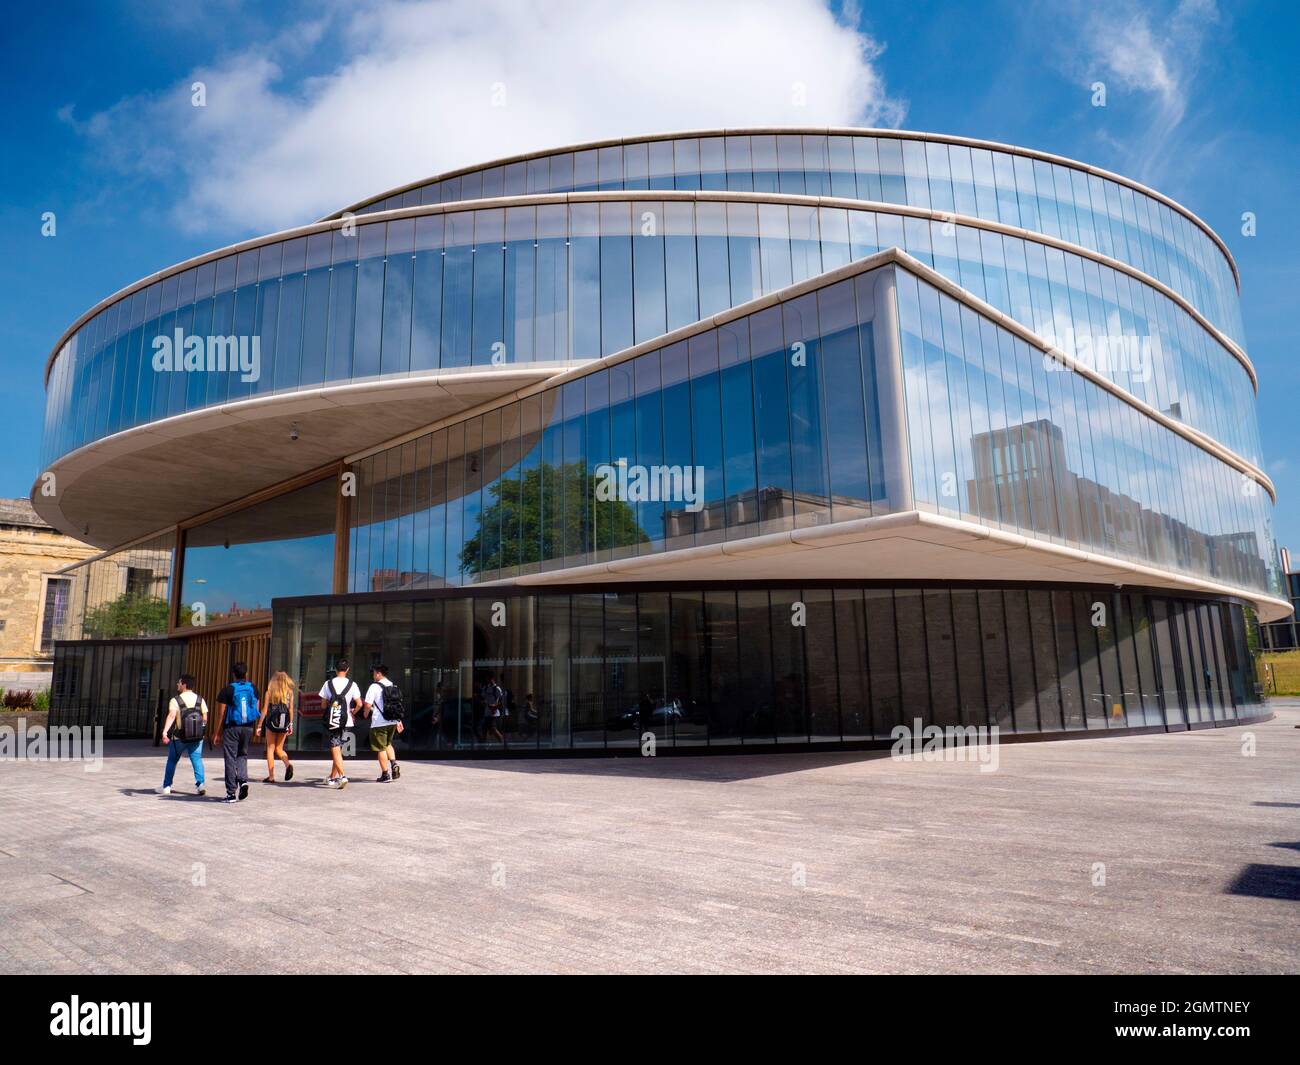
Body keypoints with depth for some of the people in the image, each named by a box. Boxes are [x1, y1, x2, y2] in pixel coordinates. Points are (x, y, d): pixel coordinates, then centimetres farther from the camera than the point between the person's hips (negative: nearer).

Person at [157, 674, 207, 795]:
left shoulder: (175, 700, -7)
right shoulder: (200, 699, 3)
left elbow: (171, 716, -24)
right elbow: (205, 718, 0)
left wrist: (164, 731, -34)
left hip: (179, 737, -2)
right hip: (197, 736, 2)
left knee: (172, 761, 15)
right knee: (197, 759, 3)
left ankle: (166, 787, 23)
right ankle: (200, 783, -14)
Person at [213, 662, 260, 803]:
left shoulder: (227, 690, -6)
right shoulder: (253, 689, 6)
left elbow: (221, 714, -6)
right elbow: (256, 711, 7)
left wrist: (218, 733, -1)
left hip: (231, 728, -3)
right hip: (248, 728, 3)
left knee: (230, 759, 3)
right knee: (242, 755, 19)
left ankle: (231, 792, 5)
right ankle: (243, 780, -4)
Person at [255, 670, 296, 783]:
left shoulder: (270, 692, -2)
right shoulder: (290, 692, 3)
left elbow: (265, 710, -2)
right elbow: (291, 710, 3)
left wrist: (259, 726, 3)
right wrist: (291, 724, 11)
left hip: (272, 723, -2)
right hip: (284, 724, 2)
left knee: (270, 748, 7)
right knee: (279, 748, 15)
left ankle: (271, 776, 5)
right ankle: (288, 764, -12)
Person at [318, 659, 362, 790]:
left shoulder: (328, 684, -2)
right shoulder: (352, 685, -2)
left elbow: (323, 705, 0)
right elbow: (359, 704, -6)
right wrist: (352, 712, 13)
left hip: (331, 721, -2)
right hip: (345, 721, 2)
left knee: (335, 749, -3)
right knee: (338, 748, 16)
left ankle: (342, 776, -20)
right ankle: (332, 778, 26)